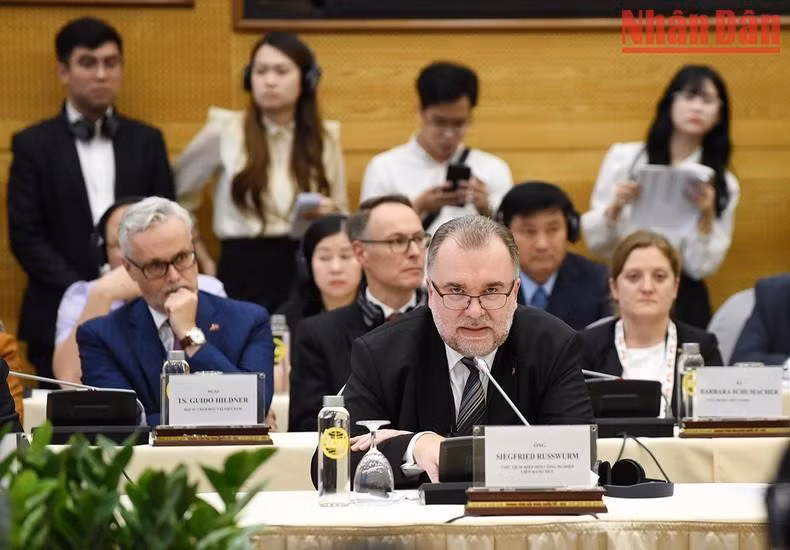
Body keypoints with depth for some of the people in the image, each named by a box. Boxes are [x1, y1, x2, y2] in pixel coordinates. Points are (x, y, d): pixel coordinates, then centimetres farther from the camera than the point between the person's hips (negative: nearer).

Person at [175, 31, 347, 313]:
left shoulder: (325, 137, 7)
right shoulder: (225, 131, -1)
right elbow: (177, 188, 12)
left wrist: (331, 213, -8)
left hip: (308, 271, 2)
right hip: (243, 271, -2)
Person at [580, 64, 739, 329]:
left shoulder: (724, 184, 3)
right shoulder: (623, 158, 2)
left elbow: (701, 267, -1)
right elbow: (595, 241, 3)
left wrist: (707, 216, -14)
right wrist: (615, 208, -15)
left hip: (682, 300, 1)